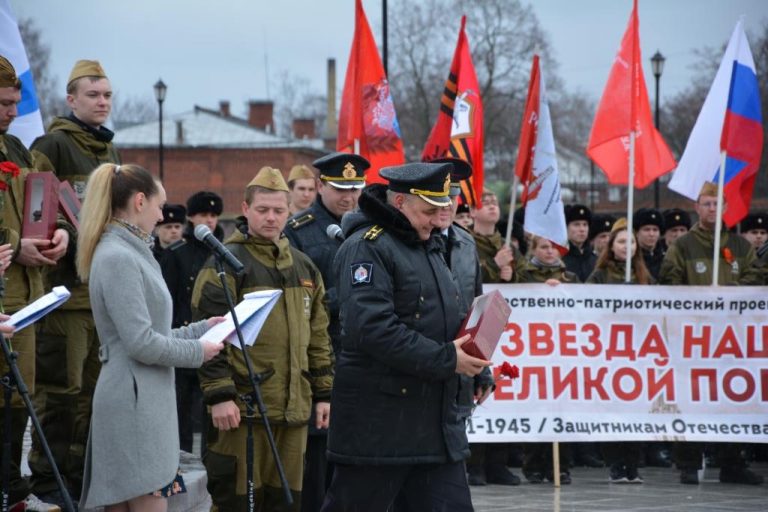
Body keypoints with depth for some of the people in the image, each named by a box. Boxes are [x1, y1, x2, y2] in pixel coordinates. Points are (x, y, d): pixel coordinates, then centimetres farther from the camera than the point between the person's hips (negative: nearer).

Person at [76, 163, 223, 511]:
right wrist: (197, 351, -6)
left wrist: (202, 329, 19)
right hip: (135, 401, -10)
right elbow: (141, 343, -18)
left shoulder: (127, 252, 17)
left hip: (146, 400, 10)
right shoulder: (118, 258, -14)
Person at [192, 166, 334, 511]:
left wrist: (323, 393, 17)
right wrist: (219, 395, -17)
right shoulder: (227, 264, -6)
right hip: (242, 409, -7)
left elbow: (318, 337, 21)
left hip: (293, 408, 7)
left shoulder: (303, 267, 16)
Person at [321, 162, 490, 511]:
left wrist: (469, 350, 8)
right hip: (378, 419, -9)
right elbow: (372, 329, -24)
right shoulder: (366, 248, -12)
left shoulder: (430, 247, 18)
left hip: (438, 420, 9)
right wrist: (445, 359, -21)